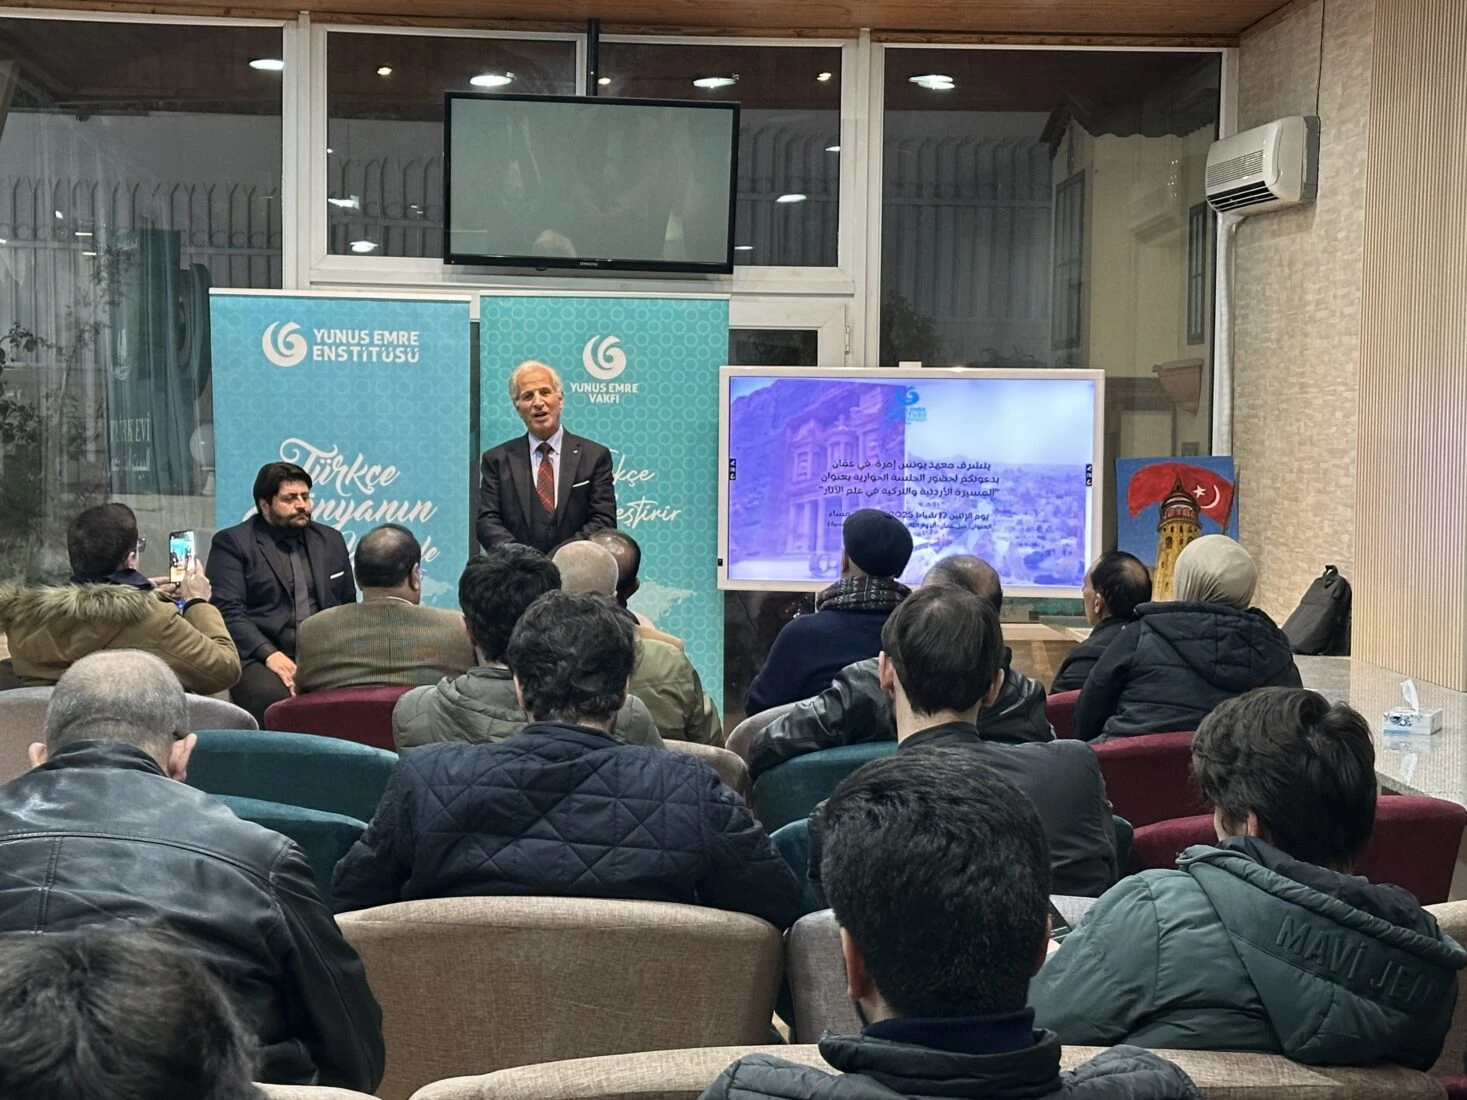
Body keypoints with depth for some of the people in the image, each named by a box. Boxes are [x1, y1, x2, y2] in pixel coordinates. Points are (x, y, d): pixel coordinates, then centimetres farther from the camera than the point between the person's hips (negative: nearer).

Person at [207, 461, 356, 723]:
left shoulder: (331, 540, 21)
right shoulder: (232, 542, 6)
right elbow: (227, 610, -5)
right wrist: (270, 654, -19)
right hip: (259, 658, -4)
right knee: (271, 696, -37)